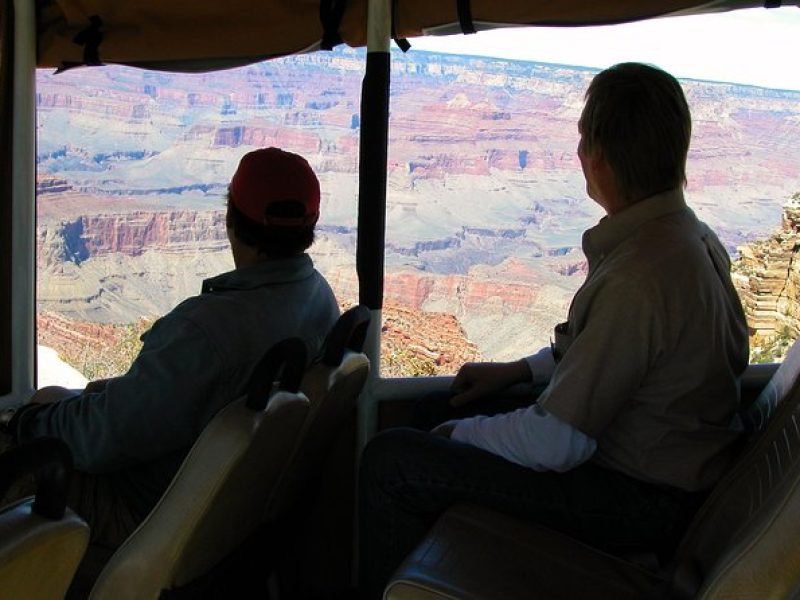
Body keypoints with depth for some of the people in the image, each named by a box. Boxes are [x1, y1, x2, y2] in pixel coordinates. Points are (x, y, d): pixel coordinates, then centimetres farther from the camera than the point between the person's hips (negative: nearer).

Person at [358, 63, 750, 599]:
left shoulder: (638, 279, -30)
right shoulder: (694, 236, 1)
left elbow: (554, 443, -26)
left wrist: (461, 433, -8)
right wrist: (519, 370, 13)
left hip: (642, 503, -10)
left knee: (391, 460, -14)